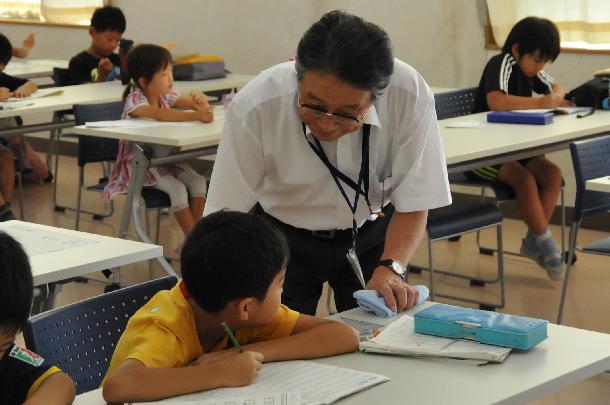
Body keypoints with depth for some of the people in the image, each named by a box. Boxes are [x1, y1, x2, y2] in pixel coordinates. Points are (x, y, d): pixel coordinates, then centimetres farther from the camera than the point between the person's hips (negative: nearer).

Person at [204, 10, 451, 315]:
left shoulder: (411, 96, -29)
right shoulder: (253, 107, -31)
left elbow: (412, 203, -16)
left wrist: (390, 268, -31)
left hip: (372, 233, 1)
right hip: (283, 238, -1)